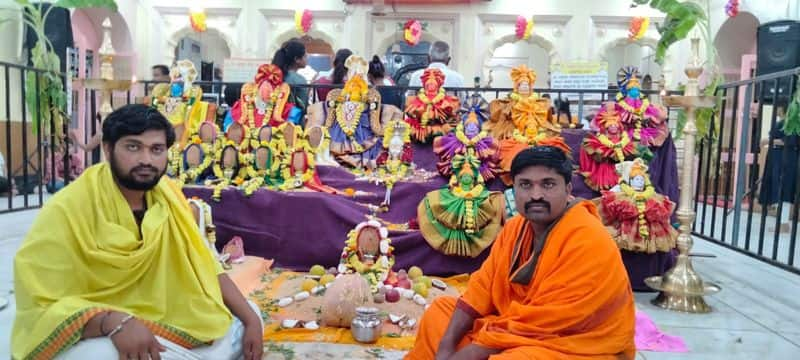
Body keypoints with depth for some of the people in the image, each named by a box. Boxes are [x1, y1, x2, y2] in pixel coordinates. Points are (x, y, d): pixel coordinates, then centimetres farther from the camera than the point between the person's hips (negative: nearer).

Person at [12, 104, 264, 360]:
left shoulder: (167, 195, -3)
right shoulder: (67, 210, -19)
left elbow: (204, 267, 2)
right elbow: (41, 308, -19)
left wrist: (251, 320, -6)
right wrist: (113, 321, -37)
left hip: (161, 323, 6)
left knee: (246, 317, -3)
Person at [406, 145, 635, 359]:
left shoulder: (588, 243, -24)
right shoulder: (516, 226, 1)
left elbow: (538, 323, -26)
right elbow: (483, 287, 2)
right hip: (519, 330, 8)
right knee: (439, 310, 7)